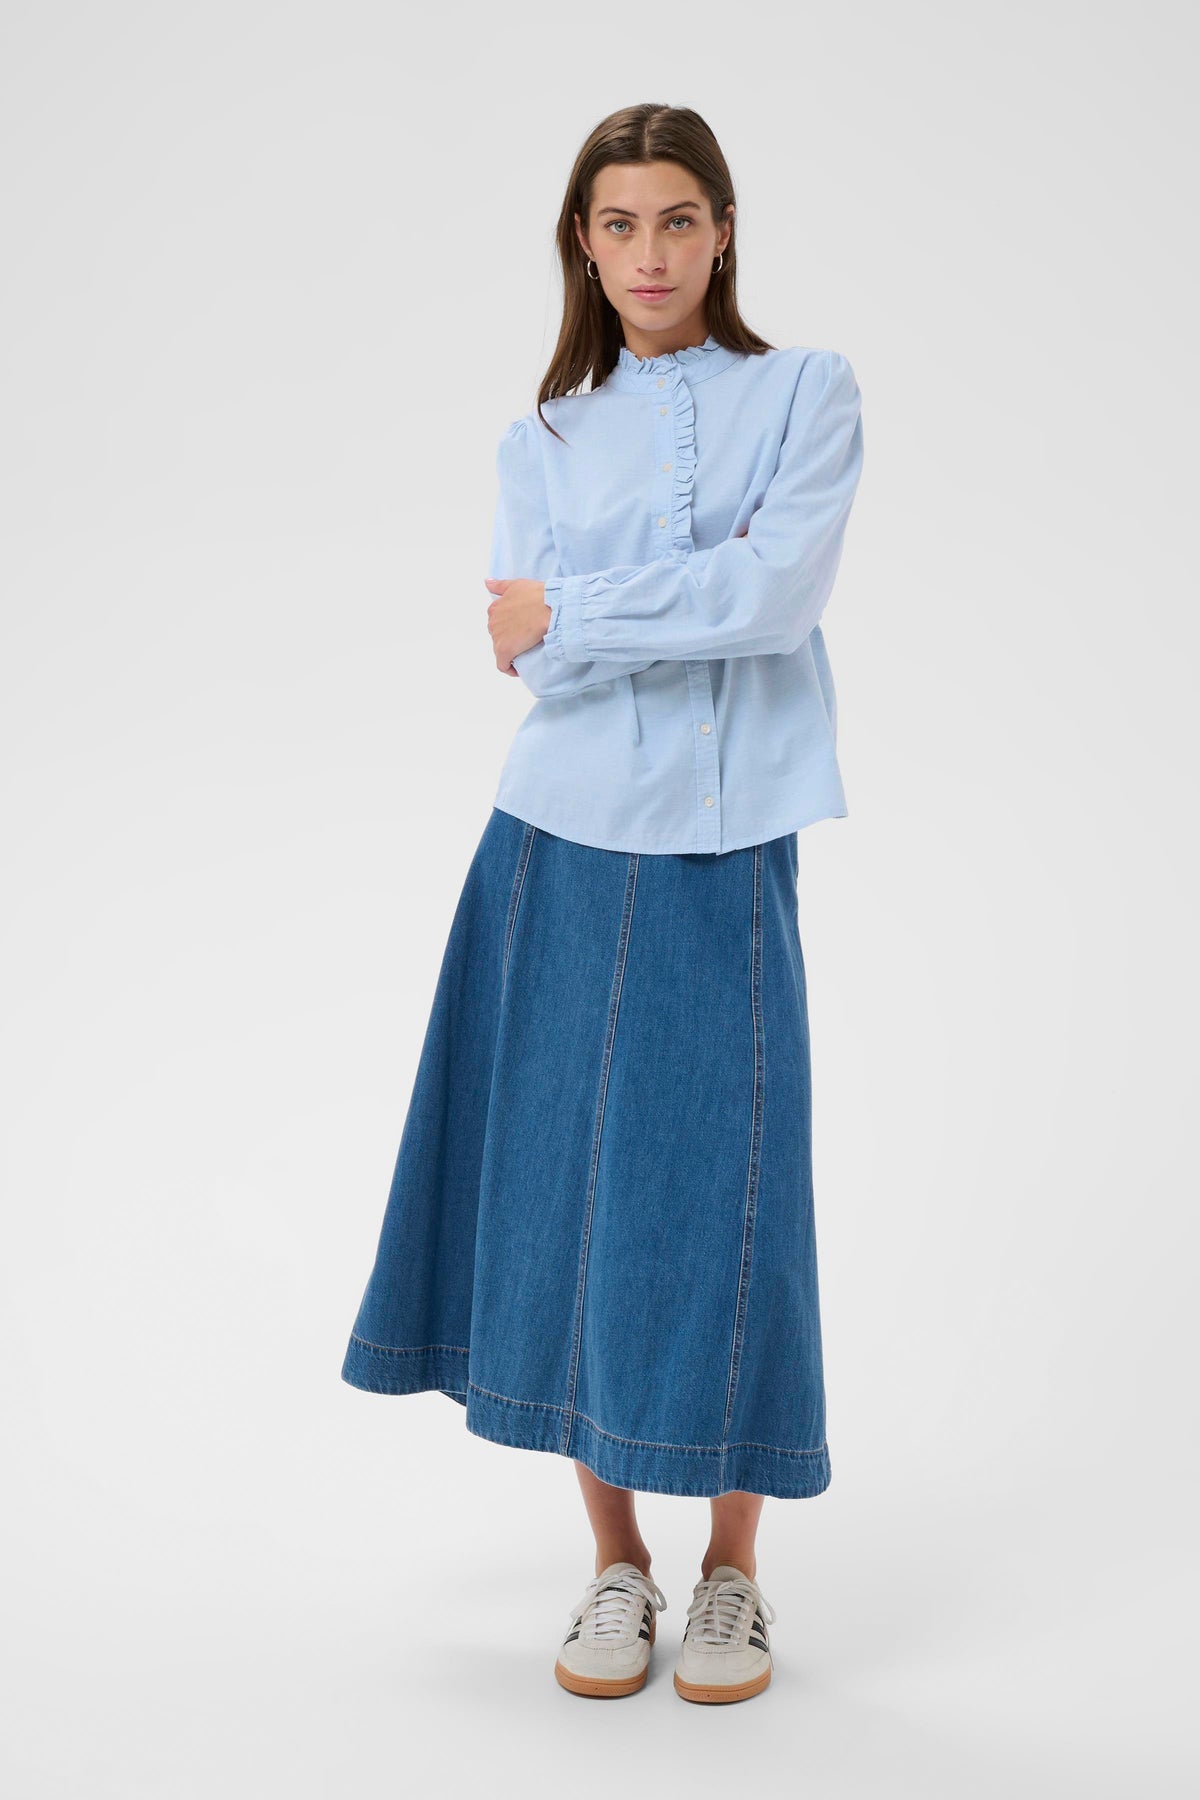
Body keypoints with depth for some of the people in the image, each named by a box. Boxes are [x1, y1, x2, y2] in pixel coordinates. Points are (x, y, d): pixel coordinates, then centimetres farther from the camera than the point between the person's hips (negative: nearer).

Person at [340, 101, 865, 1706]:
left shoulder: (807, 393, 5)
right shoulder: (542, 440, 12)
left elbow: (781, 595, -12)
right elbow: (523, 650, -4)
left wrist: (572, 610, -8)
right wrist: (707, 593, -14)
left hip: (723, 851, -2)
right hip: (565, 846, 3)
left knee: (724, 1201, 0)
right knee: (569, 1194, 4)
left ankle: (734, 1571, 18)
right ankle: (615, 1561, 20)